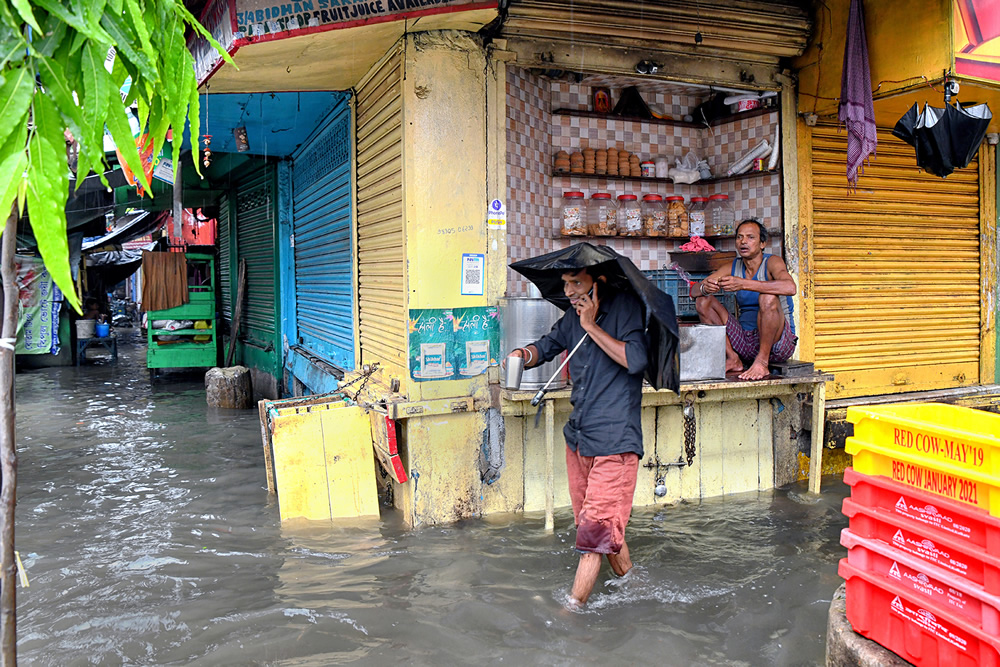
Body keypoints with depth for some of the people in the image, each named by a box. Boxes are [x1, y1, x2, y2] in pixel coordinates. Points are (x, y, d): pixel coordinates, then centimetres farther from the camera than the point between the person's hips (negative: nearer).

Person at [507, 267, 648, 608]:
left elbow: (636, 360, -20)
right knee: (605, 526, 16)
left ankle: (572, 608, 1)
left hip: (614, 438, -7)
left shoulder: (625, 306, -9)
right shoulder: (573, 315, 11)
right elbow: (547, 345, 21)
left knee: (595, 528, -6)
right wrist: (525, 354, -2)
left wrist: (591, 326, -17)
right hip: (579, 434, 8)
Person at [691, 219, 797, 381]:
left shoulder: (772, 262, -8)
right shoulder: (732, 268, 6)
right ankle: (733, 360, -9)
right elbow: (693, 290, 1)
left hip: (777, 342, -5)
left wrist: (744, 284, -38)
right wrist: (705, 288, -25)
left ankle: (762, 362, -23)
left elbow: (790, 287, -31)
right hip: (744, 341, 5)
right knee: (703, 300, -4)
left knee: (768, 297, -31)